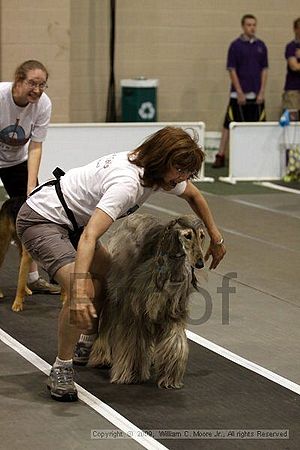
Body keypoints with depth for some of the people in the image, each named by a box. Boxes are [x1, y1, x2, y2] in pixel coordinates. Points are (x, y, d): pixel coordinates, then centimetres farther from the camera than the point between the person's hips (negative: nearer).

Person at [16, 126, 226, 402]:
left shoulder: (161, 172, -4)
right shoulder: (127, 184, -33)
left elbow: (193, 195, 19)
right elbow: (89, 237, -43)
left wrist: (216, 237, 21)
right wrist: (79, 293, -53)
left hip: (68, 221, 10)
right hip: (40, 221, -10)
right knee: (83, 291, -25)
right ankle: (61, 370, -9)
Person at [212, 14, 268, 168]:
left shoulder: (261, 46, 7)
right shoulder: (235, 46, -3)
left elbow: (264, 69, 9)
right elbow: (232, 70, -5)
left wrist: (262, 92, -1)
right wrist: (240, 93, -11)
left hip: (257, 95, 3)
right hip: (239, 94, -3)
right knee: (229, 125, -3)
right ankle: (220, 156, 0)